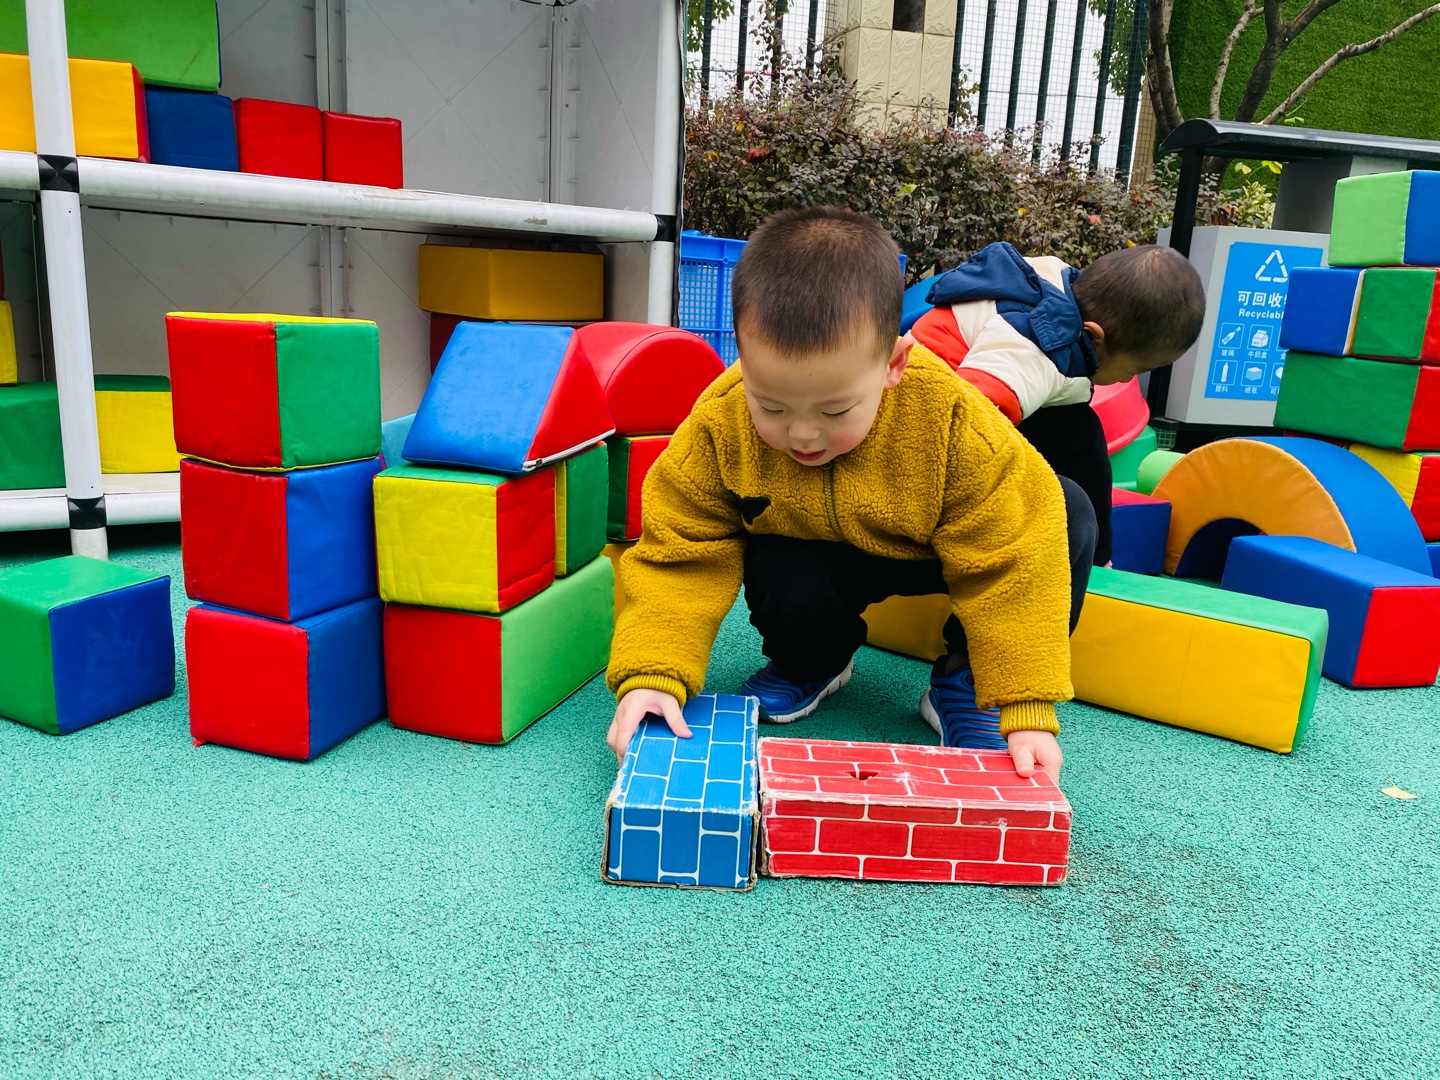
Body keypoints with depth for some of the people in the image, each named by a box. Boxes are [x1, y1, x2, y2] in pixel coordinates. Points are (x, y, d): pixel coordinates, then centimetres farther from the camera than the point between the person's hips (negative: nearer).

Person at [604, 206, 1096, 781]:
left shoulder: (955, 424, -34)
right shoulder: (718, 429, -30)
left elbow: (1008, 566, -28)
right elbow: (679, 558, -24)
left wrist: (1027, 710, -32)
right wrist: (650, 677, -38)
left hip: (938, 549, 1)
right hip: (812, 555, 0)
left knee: (1068, 514, -21)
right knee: (784, 580, -35)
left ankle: (962, 679, -3)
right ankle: (812, 664, 5)